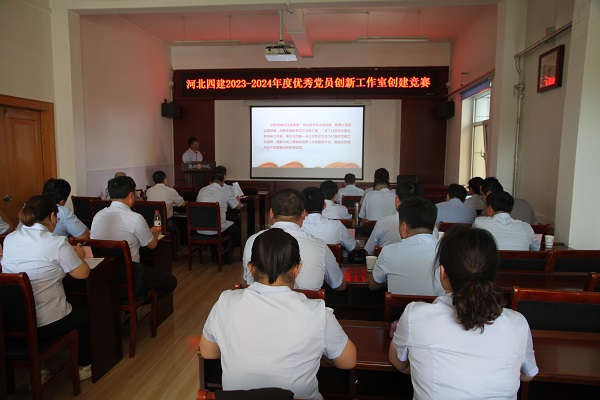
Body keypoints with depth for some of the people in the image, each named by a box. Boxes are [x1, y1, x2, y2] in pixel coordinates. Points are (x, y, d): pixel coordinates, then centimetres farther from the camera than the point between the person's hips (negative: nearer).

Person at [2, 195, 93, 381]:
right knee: (85, 310, 24)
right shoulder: (57, 242, -17)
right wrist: (79, 256, 10)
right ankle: (84, 367, 37)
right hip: (45, 325, -6)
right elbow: (82, 273, -9)